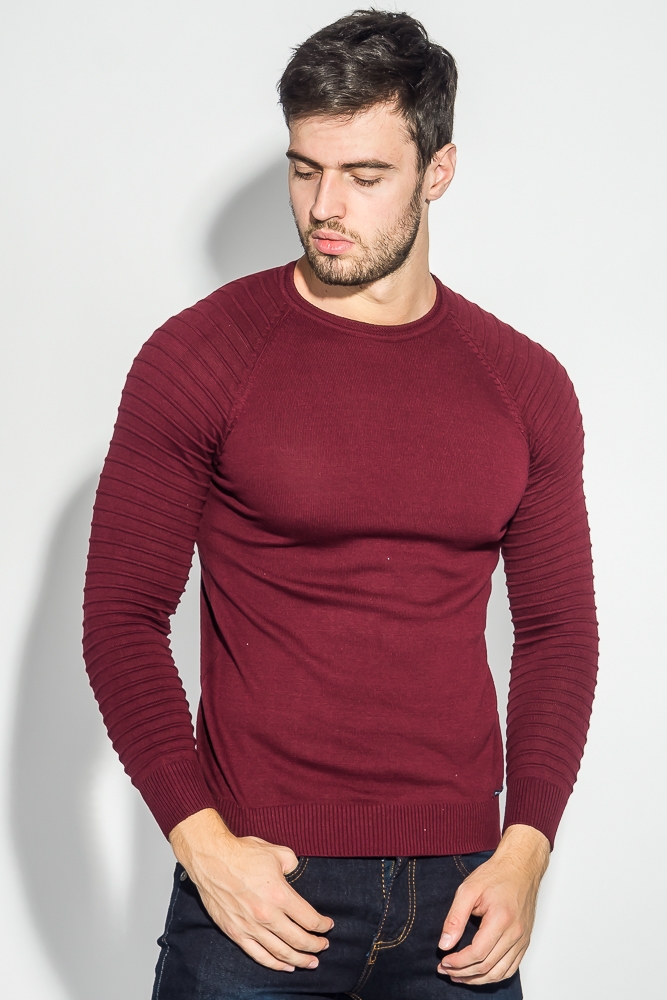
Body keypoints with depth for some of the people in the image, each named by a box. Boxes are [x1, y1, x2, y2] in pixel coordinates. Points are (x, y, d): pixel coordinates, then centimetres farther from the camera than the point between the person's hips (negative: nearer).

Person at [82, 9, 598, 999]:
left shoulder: (526, 386, 5)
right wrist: (203, 842, -12)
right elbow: (122, 614, -4)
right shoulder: (200, 356, -4)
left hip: (454, 887, 3)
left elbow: (559, 630, 9)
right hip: (258, 881, -2)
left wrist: (524, 853, -2)